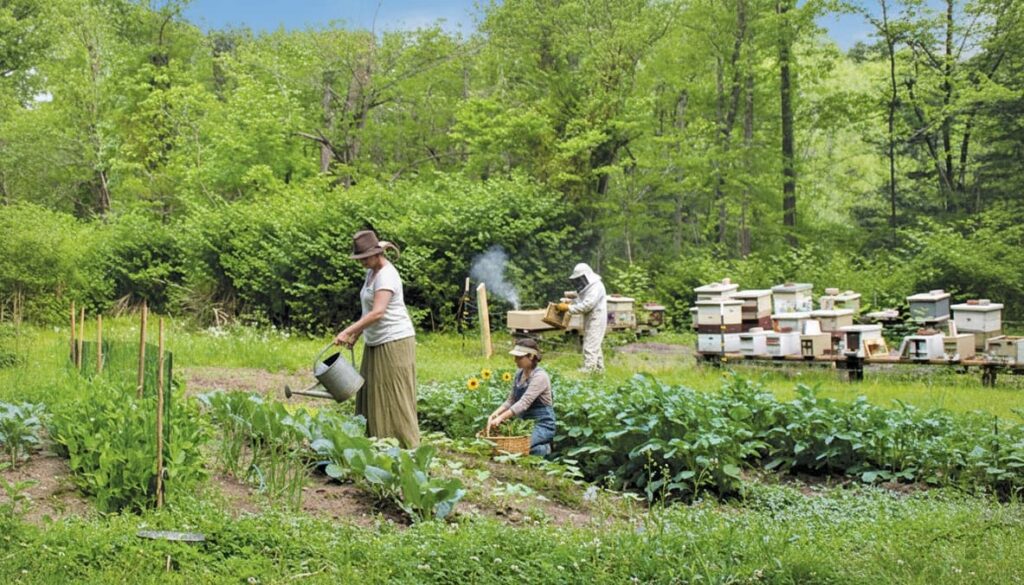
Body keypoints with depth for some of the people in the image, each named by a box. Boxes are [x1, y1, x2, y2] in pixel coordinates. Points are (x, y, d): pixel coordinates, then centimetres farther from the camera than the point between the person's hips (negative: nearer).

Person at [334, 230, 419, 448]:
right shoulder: (371, 272, 12)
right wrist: (356, 334, 18)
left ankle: (408, 448, -1)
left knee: (395, 398, -6)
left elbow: (377, 313, -28)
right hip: (375, 344, 10)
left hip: (394, 342, -10)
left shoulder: (386, 275, -17)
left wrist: (347, 331, -31)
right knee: (373, 396, 8)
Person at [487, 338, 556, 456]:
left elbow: (524, 403, -28)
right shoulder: (519, 374, 7)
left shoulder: (539, 376, -18)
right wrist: (494, 414, -11)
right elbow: (510, 401, 7)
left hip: (542, 425, -8)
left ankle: (543, 449, -2)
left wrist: (501, 417, -36)